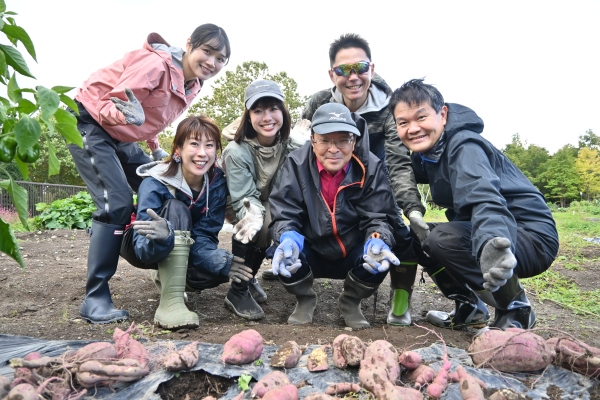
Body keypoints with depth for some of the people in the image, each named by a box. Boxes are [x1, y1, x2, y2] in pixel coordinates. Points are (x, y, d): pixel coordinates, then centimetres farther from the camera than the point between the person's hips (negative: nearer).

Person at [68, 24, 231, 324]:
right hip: (90, 124, -9)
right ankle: (95, 299, -14)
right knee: (117, 205, -22)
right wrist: (128, 114, -44)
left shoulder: (192, 84, 1)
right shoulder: (156, 64, -24)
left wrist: (156, 150, 11)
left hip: (121, 137, 9)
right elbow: (113, 103, -24)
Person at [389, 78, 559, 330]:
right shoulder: (427, 152, 3)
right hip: (484, 234, 8)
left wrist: (492, 241, -59)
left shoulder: (464, 146, -23)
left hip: (532, 238, -8)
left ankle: (515, 309, -7)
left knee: (444, 239, -30)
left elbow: (482, 195, -42)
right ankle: (468, 308, 13)